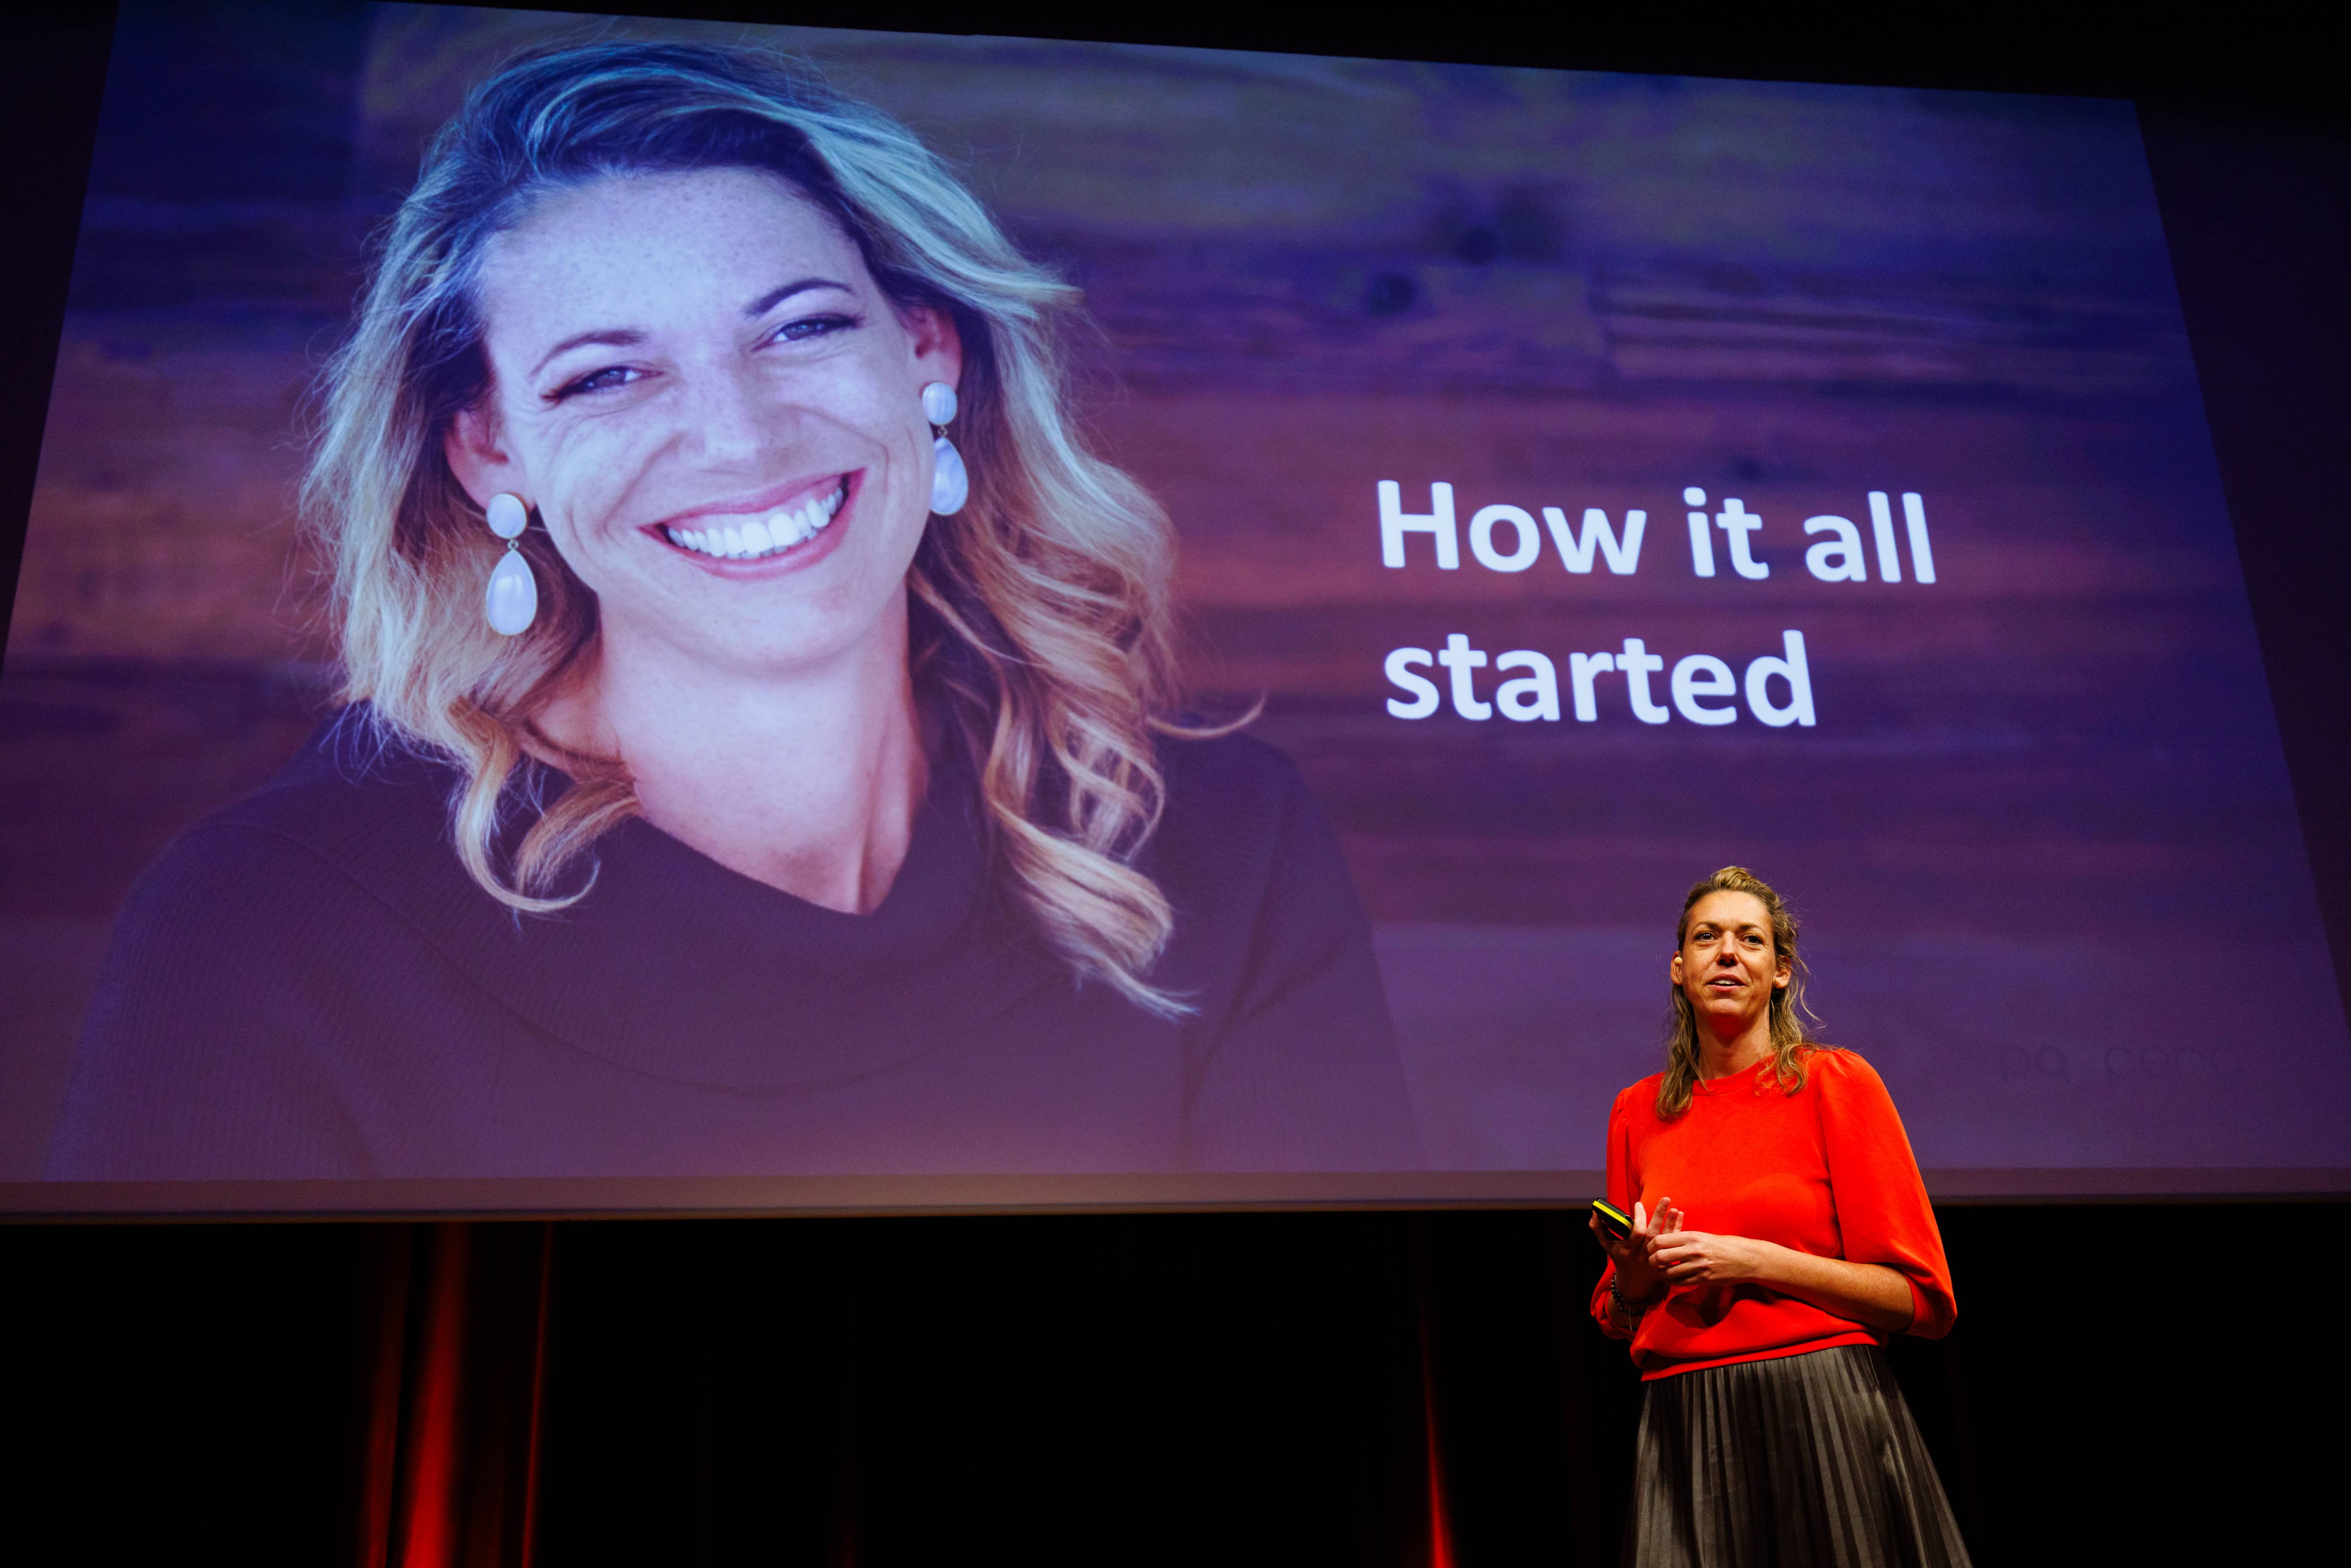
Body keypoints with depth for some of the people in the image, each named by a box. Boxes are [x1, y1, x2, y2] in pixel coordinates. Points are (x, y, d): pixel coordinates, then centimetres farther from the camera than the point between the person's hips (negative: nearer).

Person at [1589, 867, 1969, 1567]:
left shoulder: (1835, 1082, -3)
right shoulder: (1639, 1111, 9)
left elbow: (1923, 1299, -6)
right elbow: (1619, 1319, 17)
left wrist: (1756, 1262, -15)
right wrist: (1634, 1272, -5)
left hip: (1827, 1423, -3)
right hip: (1684, 1437, 3)